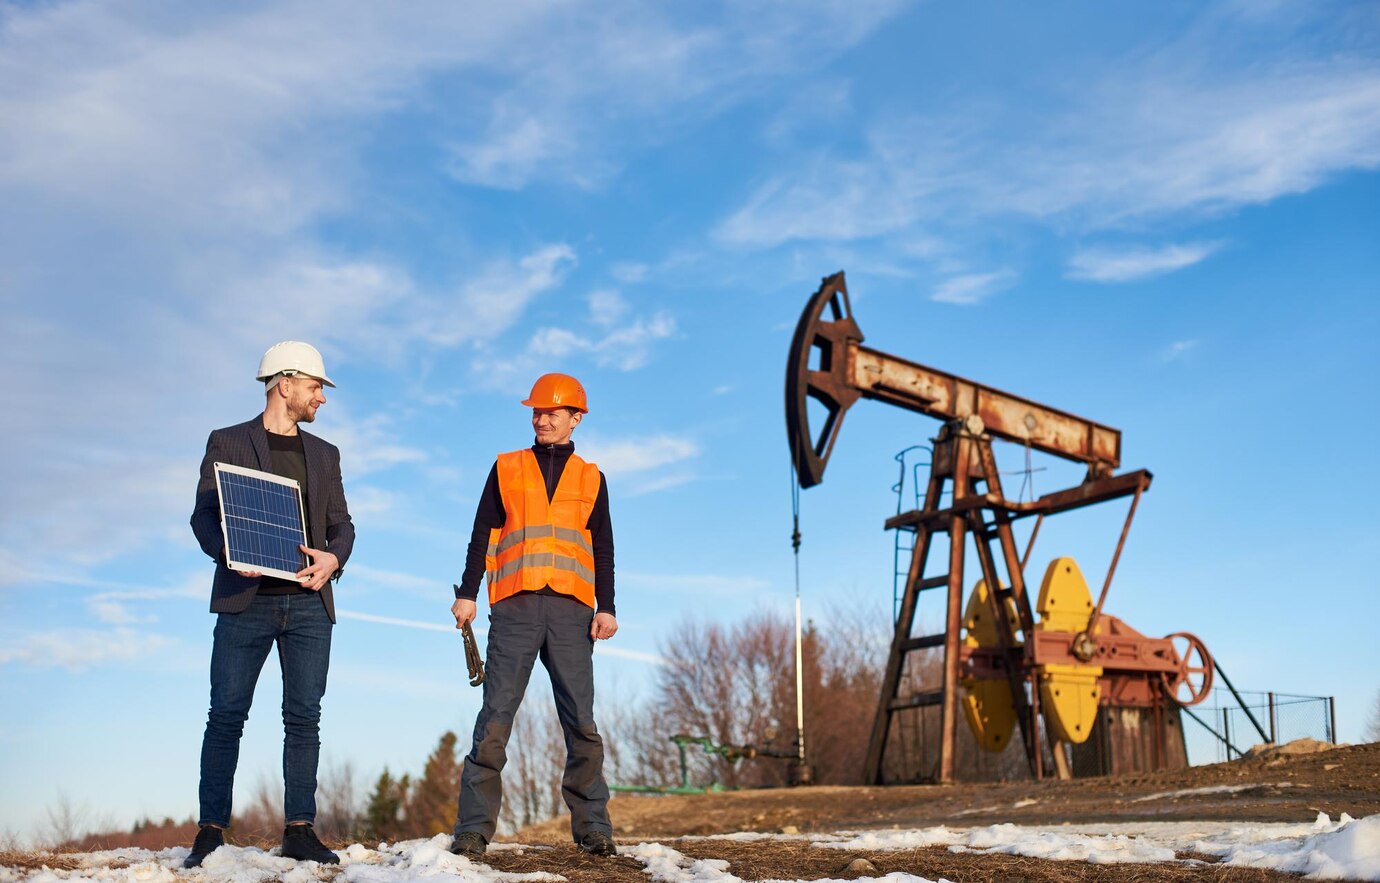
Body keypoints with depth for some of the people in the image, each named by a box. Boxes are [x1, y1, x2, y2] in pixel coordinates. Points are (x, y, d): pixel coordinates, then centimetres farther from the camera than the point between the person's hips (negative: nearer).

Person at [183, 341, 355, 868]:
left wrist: (333, 558, -6)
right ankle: (211, 832, 3)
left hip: (309, 604, 3)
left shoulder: (324, 454, 20)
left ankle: (300, 832, 4)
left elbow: (341, 524, 15)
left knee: (304, 719, 0)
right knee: (226, 716, -3)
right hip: (246, 601, -3)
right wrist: (230, 552, -19)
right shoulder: (228, 443, 8)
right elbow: (204, 515, 1)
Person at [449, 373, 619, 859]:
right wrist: (466, 593, 1)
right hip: (515, 605, 0)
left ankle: (592, 827, 4)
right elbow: (483, 534, 11)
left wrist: (606, 608, 2)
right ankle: (473, 828, -4)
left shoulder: (590, 478, 16)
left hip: (571, 608, 1)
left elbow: (603, 549, 13)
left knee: (581, 722, -2)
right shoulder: (506, 469, 15)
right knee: (495, 717, -5)